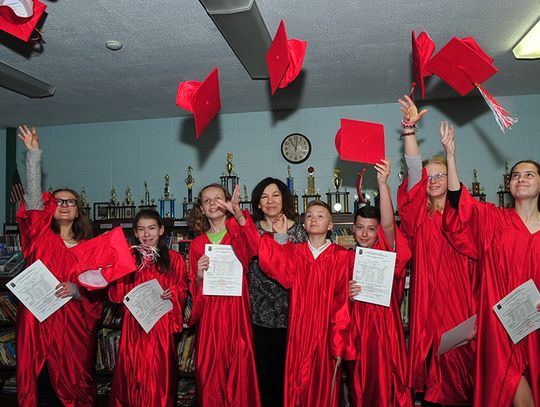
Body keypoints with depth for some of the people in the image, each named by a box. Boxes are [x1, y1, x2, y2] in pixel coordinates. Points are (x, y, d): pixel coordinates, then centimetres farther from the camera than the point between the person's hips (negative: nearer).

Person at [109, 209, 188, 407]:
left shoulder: (174, 258, 2)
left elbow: (182, 290, 4)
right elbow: (116, 295, 4)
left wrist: (172, 294, -16)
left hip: (161, 324, -1)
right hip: (134, 325, 2)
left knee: (159, 373, 4)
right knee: (132, 373, 7)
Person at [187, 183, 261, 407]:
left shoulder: (238, 232, 2)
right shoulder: (197, 244, 10)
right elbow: (194, 289, 14)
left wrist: (239, 215, -40)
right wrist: (199, 276, -9)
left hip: (237, 312, -2)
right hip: (210, 315, 2)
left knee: (239, 368, -1)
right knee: (211, 370, 4)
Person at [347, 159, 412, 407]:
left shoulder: (386, 253, -3)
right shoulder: (347, 258, 5)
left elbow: (388, 224, -22)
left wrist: (383, 183, -31)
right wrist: (346, 295, -11)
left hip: (385, 325, -3)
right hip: (356, 328, 3)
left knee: (386, 385, 0)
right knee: (360, 386, 11)